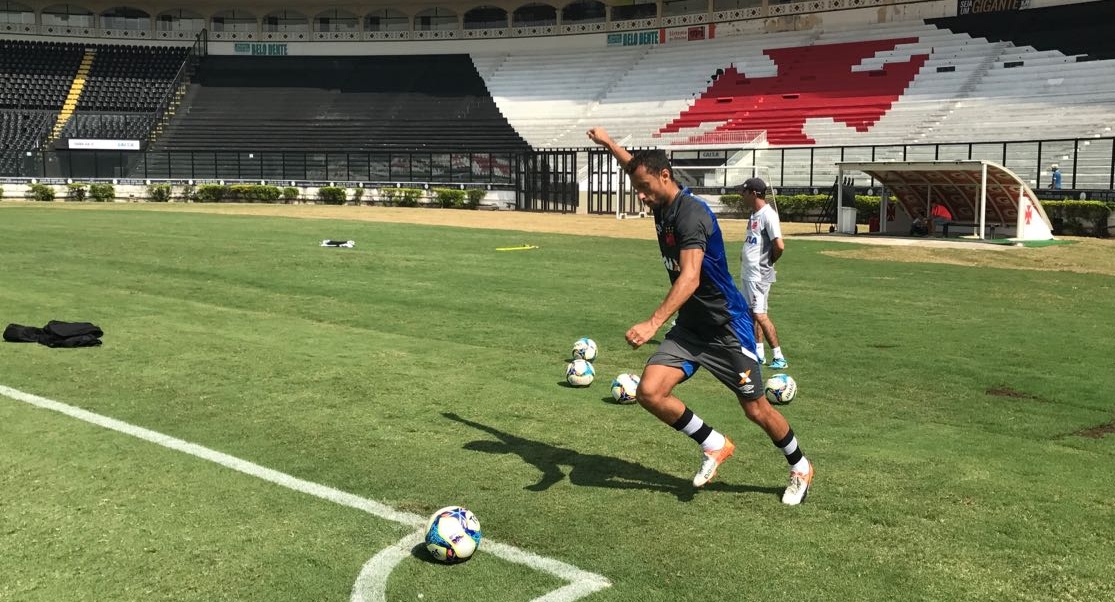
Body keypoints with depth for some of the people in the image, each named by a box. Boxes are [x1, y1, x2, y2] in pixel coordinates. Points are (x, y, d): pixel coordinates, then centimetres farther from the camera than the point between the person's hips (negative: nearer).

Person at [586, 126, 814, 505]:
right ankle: (714, 445, 10)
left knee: (756, 410, 4)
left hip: (726, 327, -8)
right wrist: (608, 143, 38)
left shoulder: (690, 213, -23)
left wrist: (653, 324, -47)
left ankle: (800, 468, 31)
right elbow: (638, 168, 27)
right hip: (688, 328, 8)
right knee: (649, 392, -11)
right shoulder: (662, 207, 3)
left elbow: (689, 278, -36)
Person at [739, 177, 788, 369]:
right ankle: (758, 353, 23)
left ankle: (779, 357, -8)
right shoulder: (754, 213, 12)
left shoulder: (768, 215, -17)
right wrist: (745, 253, 8)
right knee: (752, 313, 14)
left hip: (759, 274, -10)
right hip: (747, 272, 10)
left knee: (760, 314, -12)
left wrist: (771, 260, -8)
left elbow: (779, 245, -25)